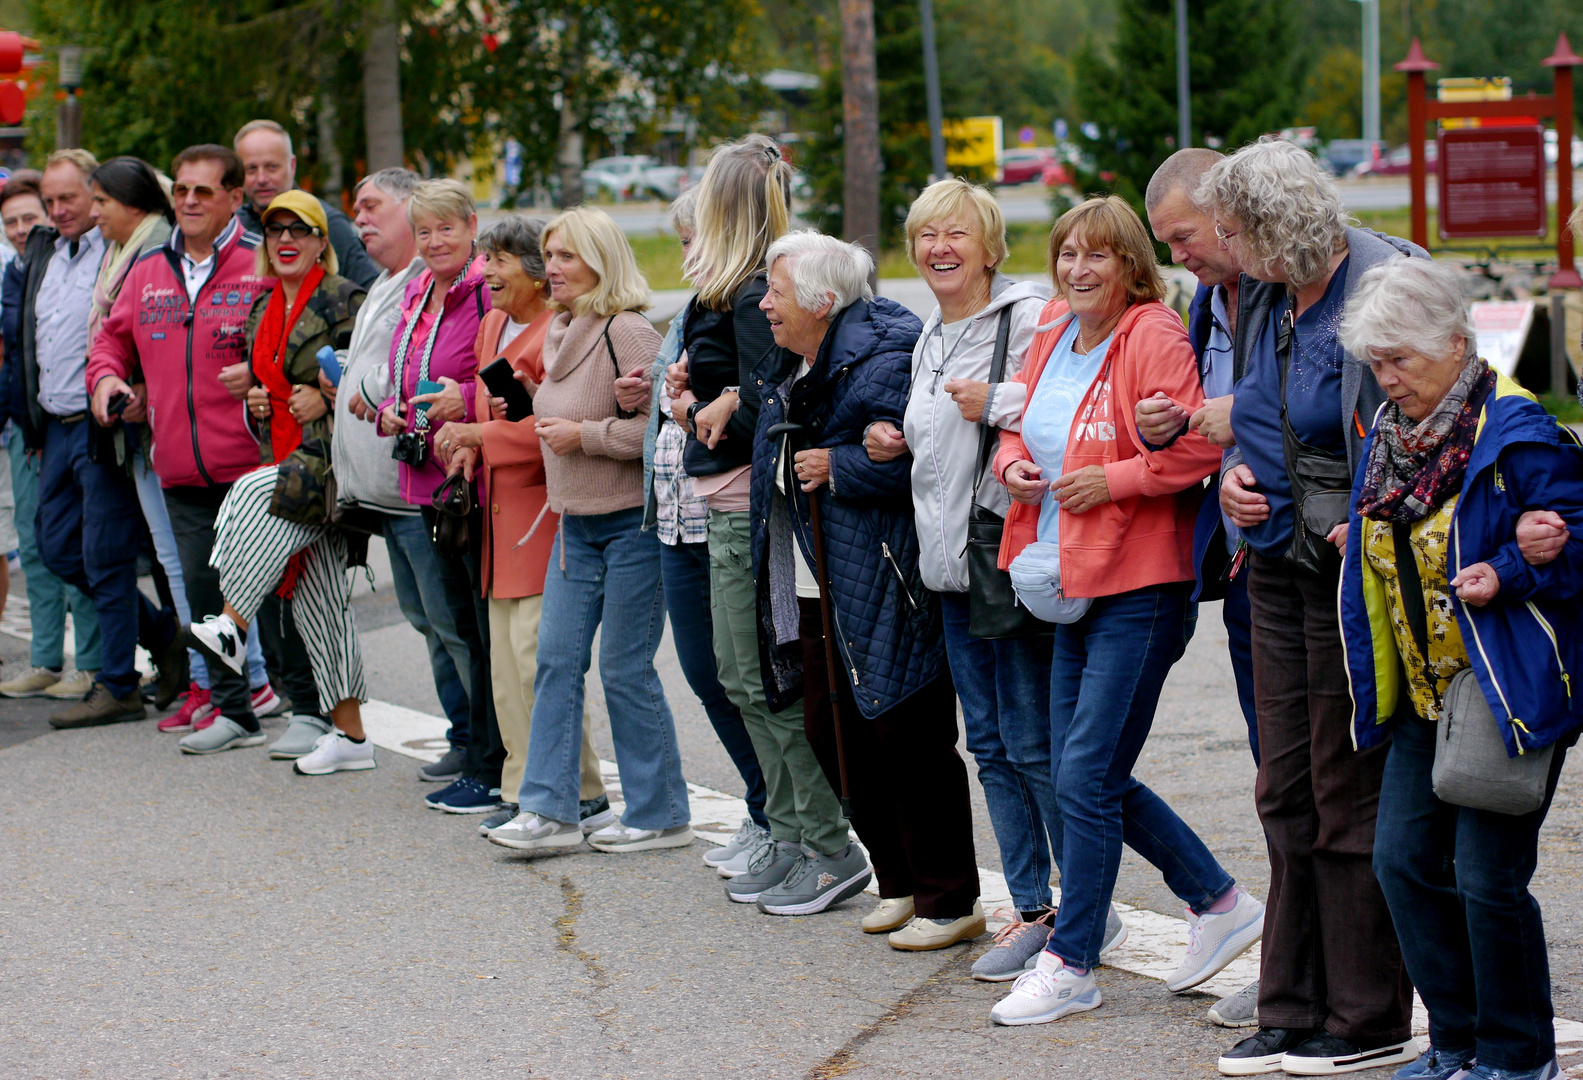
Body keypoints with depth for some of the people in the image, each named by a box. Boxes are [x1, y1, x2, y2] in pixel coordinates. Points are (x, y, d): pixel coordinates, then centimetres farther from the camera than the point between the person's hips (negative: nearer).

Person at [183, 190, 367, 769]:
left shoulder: (345, 300, -4)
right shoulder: (261, 311, 18)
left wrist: (327, 396, -16)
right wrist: (256, 402, 9)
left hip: (332, 456, -7)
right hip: (285, 461, 7)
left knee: (256, 493, -31)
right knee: (316, 596, 2)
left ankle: (232, 624, -26)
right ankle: (349, 732, 4)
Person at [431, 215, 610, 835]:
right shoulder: (493, 325, 15)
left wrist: (477, 435, -14)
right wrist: (468, 447, 4)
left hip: (546, 510, -10)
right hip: (501, 512, 10)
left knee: (537, 653, -11)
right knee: (506, 662, 10)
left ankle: (583, 798, -2)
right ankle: (524, 793, 17)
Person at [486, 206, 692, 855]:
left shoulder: (627, 333, -15)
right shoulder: (560, 334, 12)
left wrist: (585, 435, -19)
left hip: (633, 523, -8)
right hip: (576, 524, 8)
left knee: (626, 669, -2)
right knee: (557, 661, 3)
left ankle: (660, 815, 10)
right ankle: (550, 810, 6)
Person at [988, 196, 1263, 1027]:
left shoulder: (1154, 337, -12)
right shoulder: (1052, 333, 12)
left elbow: (1198, 450, -17)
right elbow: (1024, 424, 24)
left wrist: (1110, 479, -19)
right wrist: (1014, 464, 3)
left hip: (1138, 590, -9)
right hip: (1072, 585, 9)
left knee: (1085, 778, -7)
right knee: (1087, 776, 12)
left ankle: (1070, 964, 5)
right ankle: (1221, 905, 27)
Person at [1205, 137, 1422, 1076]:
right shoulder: (1265, 295, 7)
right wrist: (1236, 472, 2)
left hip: (1354, 572, -8)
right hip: (1281, 565, 8)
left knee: (1352, 795, 0)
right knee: (1287, 789, 12)